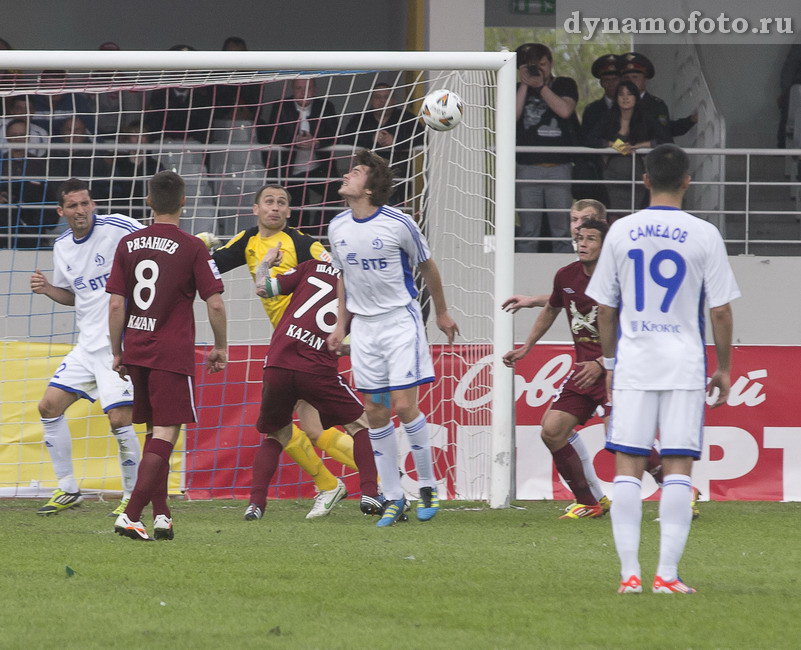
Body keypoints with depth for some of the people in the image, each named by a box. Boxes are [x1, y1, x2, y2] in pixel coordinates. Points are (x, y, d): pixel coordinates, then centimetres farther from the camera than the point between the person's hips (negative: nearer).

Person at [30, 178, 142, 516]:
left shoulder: (117, 228, -12)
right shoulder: (62, 247, 9)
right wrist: (47, 288, 3)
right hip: (87, 345, 7)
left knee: (120, 420, -13)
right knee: (49, 406, 4)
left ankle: (133, 495, 5)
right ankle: (67, 490, 16)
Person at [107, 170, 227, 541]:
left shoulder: (128, 244, 4)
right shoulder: (192, 248, -7)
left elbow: (116, 305, 3)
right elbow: (215, 304, -8)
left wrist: (117, 352, 12)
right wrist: (220, 347, 7)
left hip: (136, 350, 5)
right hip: (172, 353, -5)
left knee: (155, 431, 17)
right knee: (166, 432, -4)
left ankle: (161, 514, 17)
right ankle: (131, 516, -16)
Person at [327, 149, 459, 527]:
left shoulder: (398, 224, -12)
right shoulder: (337, 228, 2)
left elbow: (427, 268, 3)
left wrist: (442, 313, 13)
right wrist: (341, 324, 12)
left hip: (401, 321, -5)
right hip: (364, 326, 5)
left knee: (404, 407, -12)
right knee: (375, 414, 3)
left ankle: (427, 487, 5)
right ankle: (393, 499, 9)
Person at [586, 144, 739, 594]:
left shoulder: (621, 232, 3)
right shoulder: (704, 235, -3)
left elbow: (605, 308, 7)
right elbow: (721, 310, -3)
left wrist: (610, 361, 18)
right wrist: (724, 368, 8)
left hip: (633, 367, 1)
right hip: (685, 368, -1)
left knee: (628, 467, 3)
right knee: (678, 468, 1)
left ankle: (630, 573, -1)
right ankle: (668, 574, -4)